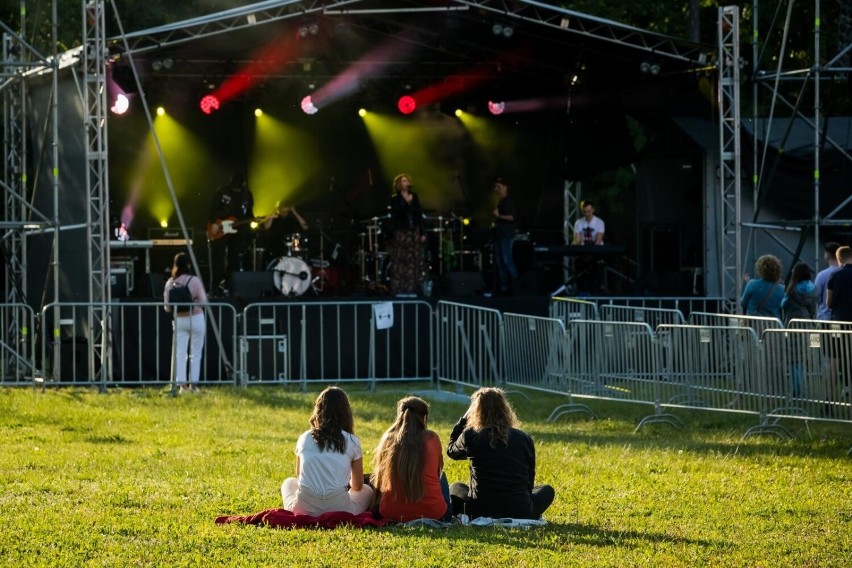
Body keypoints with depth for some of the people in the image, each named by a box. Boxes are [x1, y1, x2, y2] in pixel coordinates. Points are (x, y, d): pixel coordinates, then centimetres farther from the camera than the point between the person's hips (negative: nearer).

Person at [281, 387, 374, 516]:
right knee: (367, 491, 30)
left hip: (305, 509, 1)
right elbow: (357, 486, 13)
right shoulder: (352, 442, 2)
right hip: (338, 509, -1)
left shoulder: (304, 439, 7)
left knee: (289, 483, 35)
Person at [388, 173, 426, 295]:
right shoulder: (395, 199, -1)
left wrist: (422, 233, 6)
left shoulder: (414, 197, 10)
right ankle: (399, 289, -6)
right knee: (400, 262, -7)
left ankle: (414, 289, 4)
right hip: (401, 233, -4)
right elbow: (395, 216, -13)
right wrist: (406, 203, -19)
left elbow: (419, 215, 11)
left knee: (415, 262, 1)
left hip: (414, 232, 4)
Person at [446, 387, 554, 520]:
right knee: (547, 490, 31)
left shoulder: (470, 437, -7)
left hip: (480, 514, 0)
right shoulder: (524, 439, 0)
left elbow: (451, 450, 18)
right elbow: (530, 480, 11)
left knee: (454, 488, 32)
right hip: (521, 513, 0)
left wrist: (464, 419, 18)